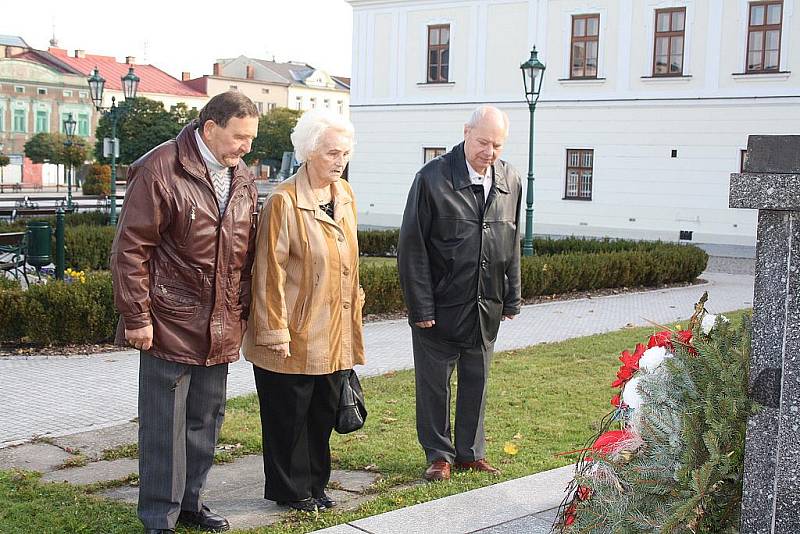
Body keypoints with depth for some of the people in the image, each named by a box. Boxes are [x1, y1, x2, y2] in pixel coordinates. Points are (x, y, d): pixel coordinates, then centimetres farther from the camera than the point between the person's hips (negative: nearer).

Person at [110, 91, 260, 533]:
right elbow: (130, 249, -12)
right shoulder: (159, 170, -12)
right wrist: (137, 317, -13)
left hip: (220, 329, 7)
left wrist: (242, 312, 15)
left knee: (206, 422, 16)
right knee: (165, 424, 2)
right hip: (169, 325, -7)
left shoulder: (243, 181, 9)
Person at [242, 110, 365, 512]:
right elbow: (270, 272, -15)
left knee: (324, 412, 15)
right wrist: (275, 331, -16)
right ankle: (289, 489, 22)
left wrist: (353, 310, 16)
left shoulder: (345, 196, 8)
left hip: (334, 333, 7)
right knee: (289, 415, 6)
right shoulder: (284, 201, -15)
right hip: (296, 335, -7)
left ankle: (314, 484, 30)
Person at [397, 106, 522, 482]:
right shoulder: (433, 179, -12)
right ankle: (439, 455, 24)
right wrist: (421, 307, -13)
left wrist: (512, 299, 11)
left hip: (486, 308, 4)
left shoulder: (510, 182, 4)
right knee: (434, 383, 8)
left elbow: (512, 246, 13)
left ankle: (471, 453, 29)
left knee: (476, 382, 14)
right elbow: (412, 247, -11)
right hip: (440, 306, -4)